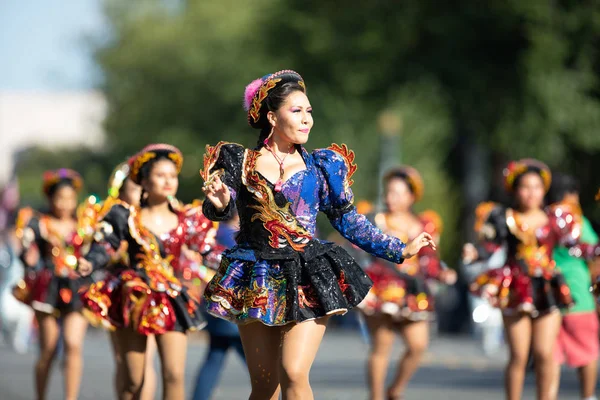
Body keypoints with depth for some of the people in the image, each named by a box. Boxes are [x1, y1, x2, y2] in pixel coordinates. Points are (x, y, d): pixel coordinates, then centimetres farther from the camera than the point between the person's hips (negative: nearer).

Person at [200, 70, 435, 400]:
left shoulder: (320, 167, 7)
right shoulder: (239, 162, 5)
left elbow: (349, 221, 12)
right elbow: (215, 211, -6)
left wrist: (400, 250, 8)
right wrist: (219, 204, -30)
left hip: (308, 282, -1)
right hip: (256, 282, 1)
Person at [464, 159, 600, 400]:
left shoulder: (555, 219, 7)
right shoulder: (504, 219, 3)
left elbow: (574, 246, 9)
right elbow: (490, 248, -3)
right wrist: (474, 253, -22)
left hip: (548, 290, 2)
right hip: (516, 290, -2)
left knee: (545, 354, -3)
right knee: (518, 355, -3)